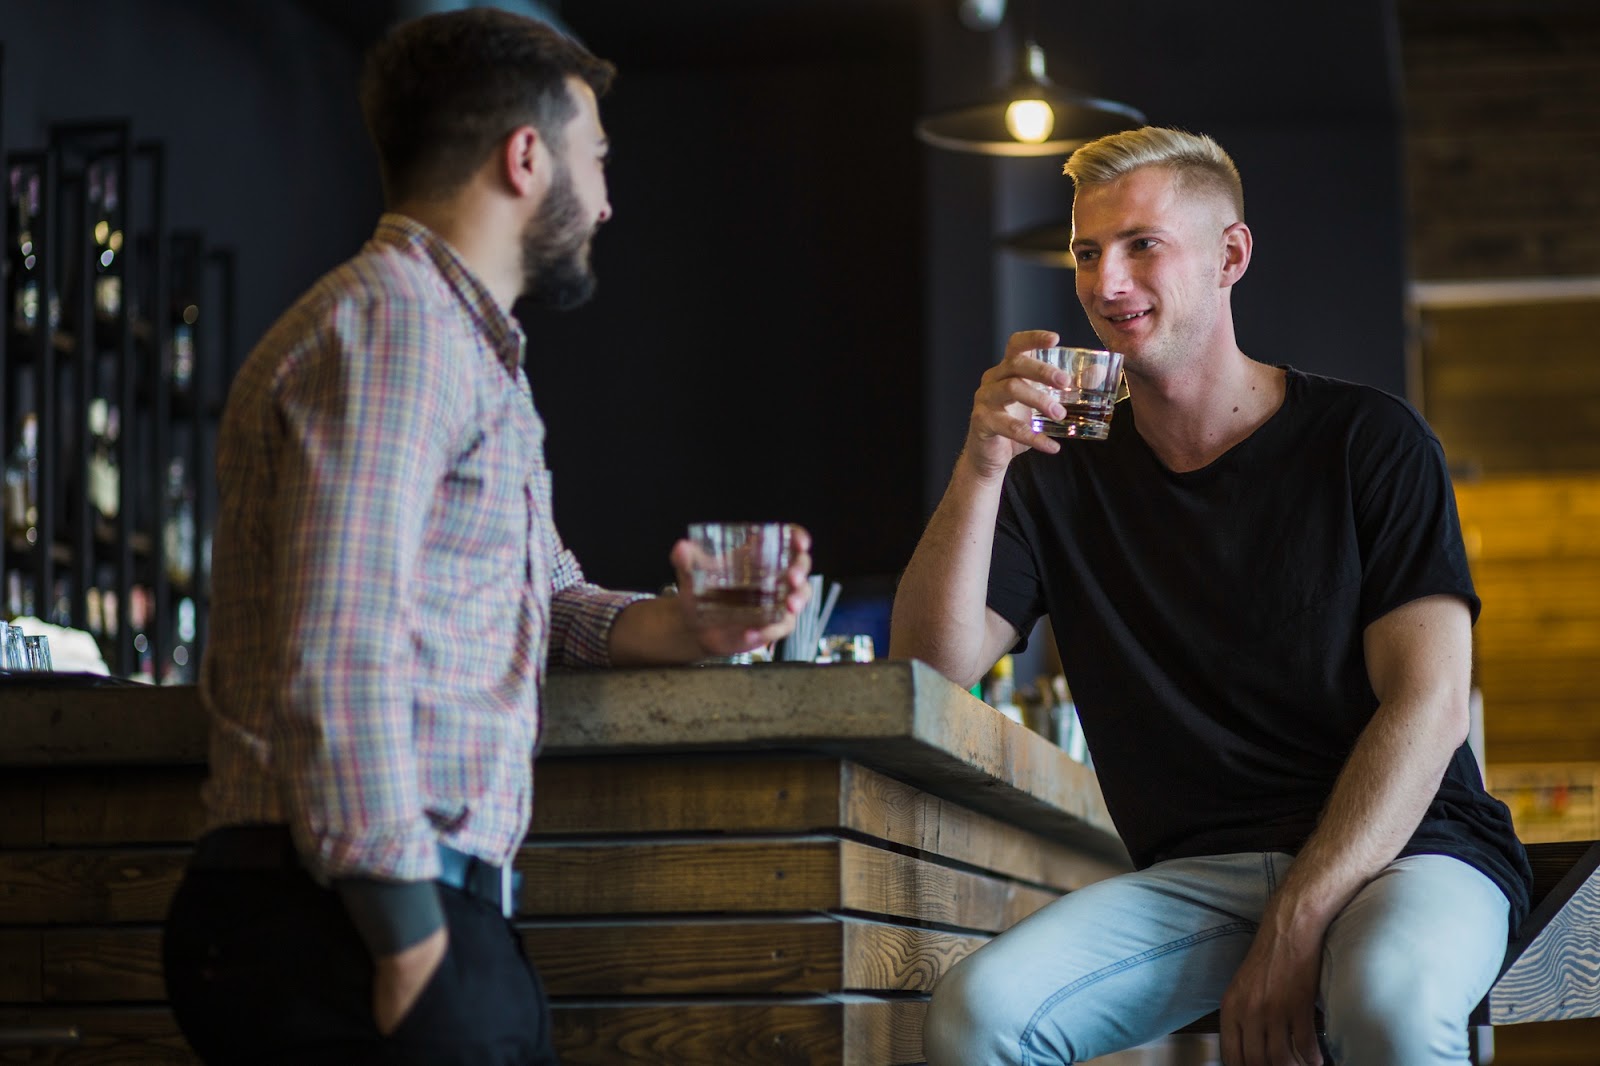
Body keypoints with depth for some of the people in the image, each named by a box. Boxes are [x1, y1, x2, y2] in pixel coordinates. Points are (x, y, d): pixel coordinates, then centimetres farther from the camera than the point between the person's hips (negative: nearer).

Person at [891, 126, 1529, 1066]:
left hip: (1405, 851, -2)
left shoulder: (1369, 442, 1)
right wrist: (981, 469, -14)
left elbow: (1429, 703, -8)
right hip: (1197, 875, 3)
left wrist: (1294, 928, -20)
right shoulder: (1060, 475, 10)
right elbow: (933, 670, 0)